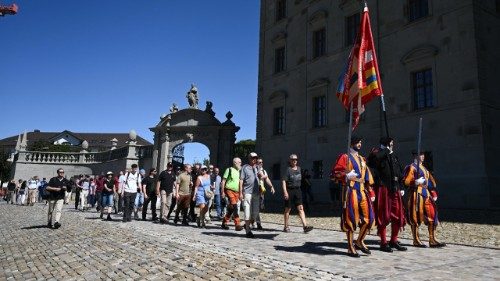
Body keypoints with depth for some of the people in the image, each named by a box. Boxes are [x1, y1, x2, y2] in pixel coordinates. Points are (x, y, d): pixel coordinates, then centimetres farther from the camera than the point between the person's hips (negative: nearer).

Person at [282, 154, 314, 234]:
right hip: (289, 190, -5)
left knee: (300, 208, -4)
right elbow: (283, 181, -14)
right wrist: (285, 192, -22)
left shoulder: (299, 168, 10)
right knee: (288, 209, 6)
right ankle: (286, 227, 17)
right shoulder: (288, 169, -8)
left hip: (297, 190, 5)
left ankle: (305, 226, -10)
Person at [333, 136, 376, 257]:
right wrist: (347, 176, -24)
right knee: (350, 219, -3)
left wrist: (371, 193, 14)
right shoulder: (344, 157, -1)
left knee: (369, 218, 4)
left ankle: (360, 241, 24)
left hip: (363, 191, 7)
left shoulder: (362, 159, 20)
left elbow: (368, 177, 19)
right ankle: (350, 247, 8)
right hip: (351, 191, -7)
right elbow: (335, 172, -8)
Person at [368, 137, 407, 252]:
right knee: (383, 216, -2)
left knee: (398, 215, 9)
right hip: (382, 188, -7)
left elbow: (400, 173, 25)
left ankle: (394, 241, 22)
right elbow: (373, 159, -28)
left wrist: (401, 187, 16)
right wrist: (386, 151, -15)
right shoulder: (378, 152, -2)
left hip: (394, 189, 7)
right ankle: (383, 243, 7)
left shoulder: (393, 156, 20)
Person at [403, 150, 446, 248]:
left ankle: (432, 240, 9)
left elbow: (431, 181, 22)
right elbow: (406, 182, -13)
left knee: (432, 215, 4)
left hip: (426, 193, 8)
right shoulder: (411, 167, -6)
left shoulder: (424, 168, 20)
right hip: (417, 194, -8)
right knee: (416, 217, -3)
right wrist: (416, 182, -29)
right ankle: (416, 240, 6)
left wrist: (434, 194, 14)